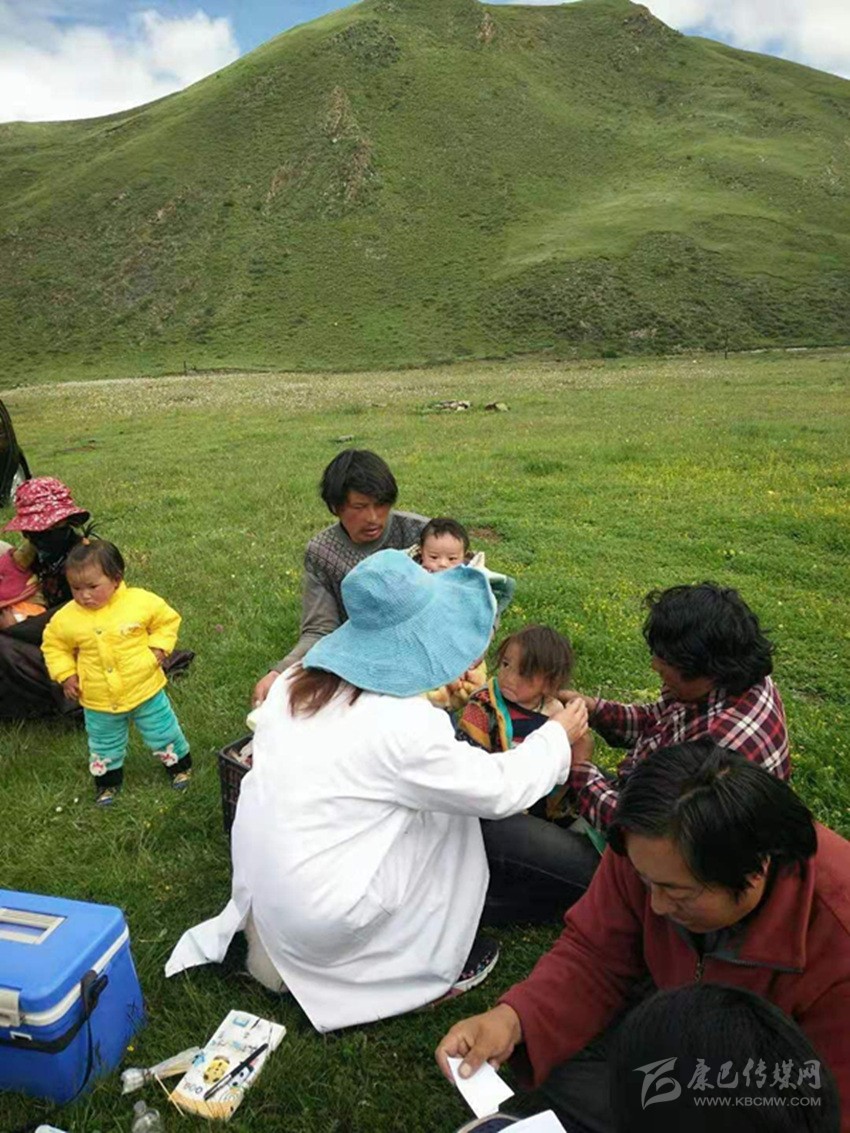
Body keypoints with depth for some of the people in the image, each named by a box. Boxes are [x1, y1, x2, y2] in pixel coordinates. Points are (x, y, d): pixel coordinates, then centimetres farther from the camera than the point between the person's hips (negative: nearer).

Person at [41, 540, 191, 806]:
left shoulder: (142, 602, -18)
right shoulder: (67, 618, -14)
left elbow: (167, 620, -1)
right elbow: (53, 645, 5)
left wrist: (159, 647, -13)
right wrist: (65, 675, -5)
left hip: (145, 691, -1)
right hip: (99, 702, 2)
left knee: (163, 733, 17)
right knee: (104, 747, 23)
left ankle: (179, 765, 43)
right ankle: (107, 780, 48)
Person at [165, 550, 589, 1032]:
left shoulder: (298, 681, -4)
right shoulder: (406, 726, -24)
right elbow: (500, 789, -11)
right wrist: (558, 735, 5)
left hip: (259, 892, 7)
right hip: (319, 922, -6)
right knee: (452, 807, 3)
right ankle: (434, 967, 18)